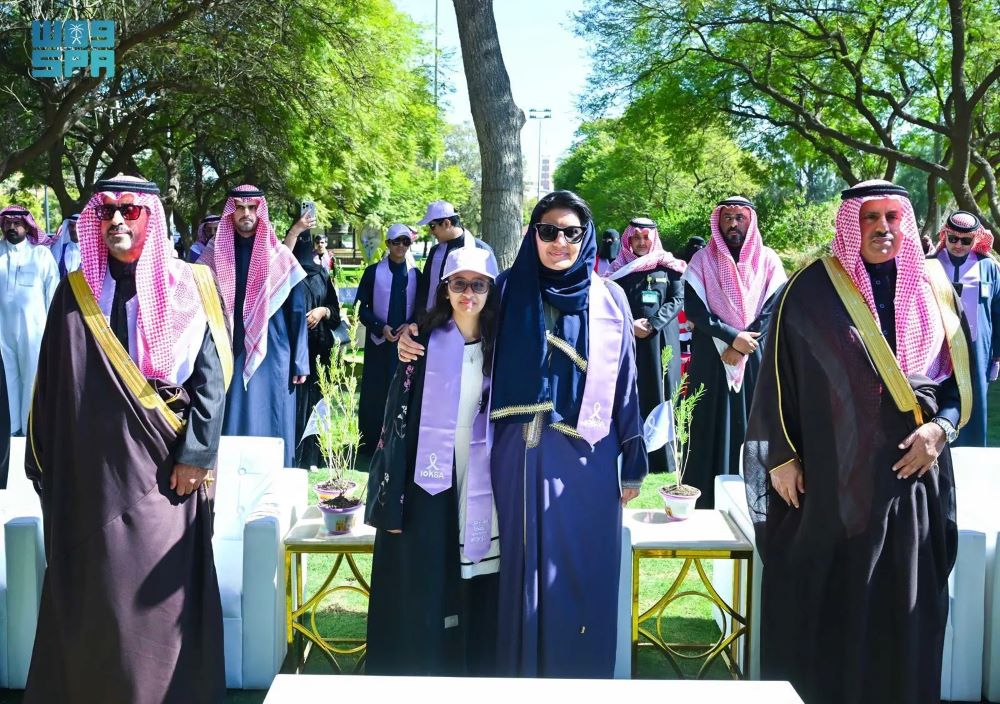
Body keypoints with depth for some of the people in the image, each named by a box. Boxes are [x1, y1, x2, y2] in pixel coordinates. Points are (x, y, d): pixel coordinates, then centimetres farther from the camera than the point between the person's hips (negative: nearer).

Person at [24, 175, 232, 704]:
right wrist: (46, 462, 7)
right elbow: (51, 382, 9)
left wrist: (197, 452, -10)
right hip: (91, 470, 2)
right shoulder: (76, 293, 7)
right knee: (92, 590, 7)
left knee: (160, 588, 0)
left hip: (161, 469, -2)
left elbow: (211, 375, -3)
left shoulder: (187, 288, 1)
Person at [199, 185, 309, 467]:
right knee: (230, 424, 2)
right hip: (228, 354, 1)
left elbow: (296, 312, 3)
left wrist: (300, 362, -1)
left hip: (271, 355, -1)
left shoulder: (280, 257, 2)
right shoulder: (215, 253, 5)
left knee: (269, 424, 2)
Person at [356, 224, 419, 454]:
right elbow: (362, 308, 2)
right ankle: (372, 443, 7)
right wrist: (381, 327, -13)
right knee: (375, 394, 0)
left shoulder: (415, 275, 8)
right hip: (378, 342, -1)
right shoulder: (373, 272, 3)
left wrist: (410, 325, -9)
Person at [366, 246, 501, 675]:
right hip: (427, 481, -2)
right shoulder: (425, 343, -3)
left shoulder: (498, 346, 5)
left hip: (478, 483, 2)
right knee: (420, 595, 2)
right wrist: (391, 498, -9)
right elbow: (399, 418, -5)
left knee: (475, 595, 6)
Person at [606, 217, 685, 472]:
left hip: (661, 341, 0)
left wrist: (653, 324, -13)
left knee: (661, 395, 1)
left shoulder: (668, 267, 6)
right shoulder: (620, 270, 9)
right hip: (629, 342, 1)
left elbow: (678, 300, 0)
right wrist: (630, 325, -13)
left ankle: (663, 458, 6)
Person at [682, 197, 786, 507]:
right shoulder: (702, 260, 3)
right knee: (713, 427, 0)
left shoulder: (768, 260, 5)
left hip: (756, 359, 1)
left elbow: (774, 309, -3)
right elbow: (694, 308, -5)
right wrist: (732, 337, -15)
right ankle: (708, 500, 6)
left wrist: (742, 348, -13)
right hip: (711, 358, 0)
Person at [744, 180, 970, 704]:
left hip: (912, 470, 3)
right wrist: (782, 455, -5)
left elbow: (961, 372, 10)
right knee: (826, 598, 3)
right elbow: (779, 375, -2)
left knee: (904, 600, 8)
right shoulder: (813, 289, -4)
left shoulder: (932, 288, 6)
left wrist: (941, 426, -7)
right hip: (832, 471, -3)